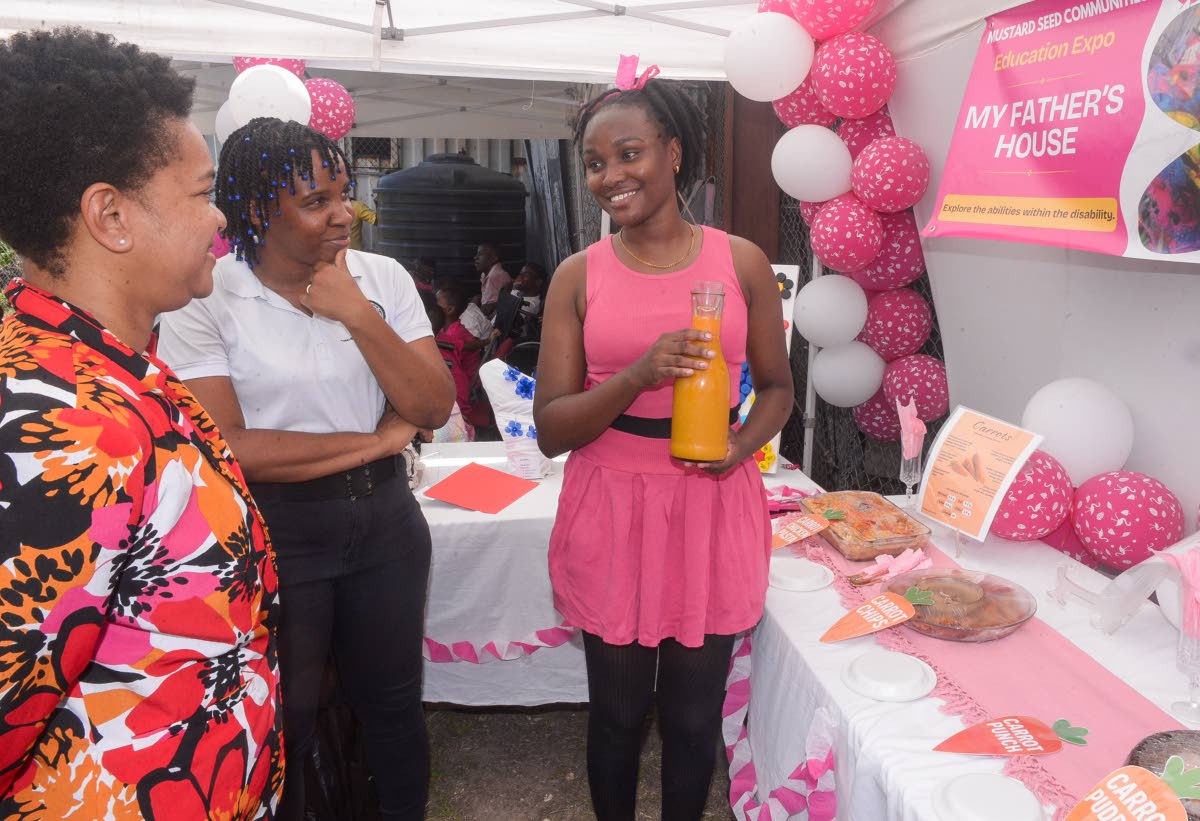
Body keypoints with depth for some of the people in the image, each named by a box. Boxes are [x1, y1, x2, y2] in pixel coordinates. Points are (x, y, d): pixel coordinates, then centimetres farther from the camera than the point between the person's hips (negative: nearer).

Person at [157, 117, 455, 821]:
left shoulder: (383, 278, -2)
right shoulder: (205, 300, -12)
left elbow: (434, 408, -7)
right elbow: (227, 447, -19)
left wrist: (359, 314, -18)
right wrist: (375, 441, -14)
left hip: (385, 518, 3)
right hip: (273, 531, -3)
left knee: (394, 703, 20)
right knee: (285, 722, 16)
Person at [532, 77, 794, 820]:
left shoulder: (742, 261, 0)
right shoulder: (577, 276, -1)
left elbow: (777, 386, 10)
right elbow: (550, 429, -4)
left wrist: (744, 442, -11)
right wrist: (636, 378, -21)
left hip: (712, 509, 1)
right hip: (612, 511, 0)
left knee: (694, 715, 14)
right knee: (618, 713, 15)